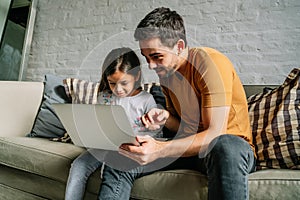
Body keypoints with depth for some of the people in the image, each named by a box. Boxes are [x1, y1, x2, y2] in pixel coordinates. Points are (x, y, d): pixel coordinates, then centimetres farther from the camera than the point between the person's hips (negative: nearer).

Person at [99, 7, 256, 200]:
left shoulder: (211, 62, -18)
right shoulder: (166, 72, 5)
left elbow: (215, 134, -23)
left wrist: (160, 149, -32)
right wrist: (165, 117, -10)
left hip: (232, 145, -5)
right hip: (188, 145, 6)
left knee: (225, 148, -42)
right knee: (120, 158, -8)